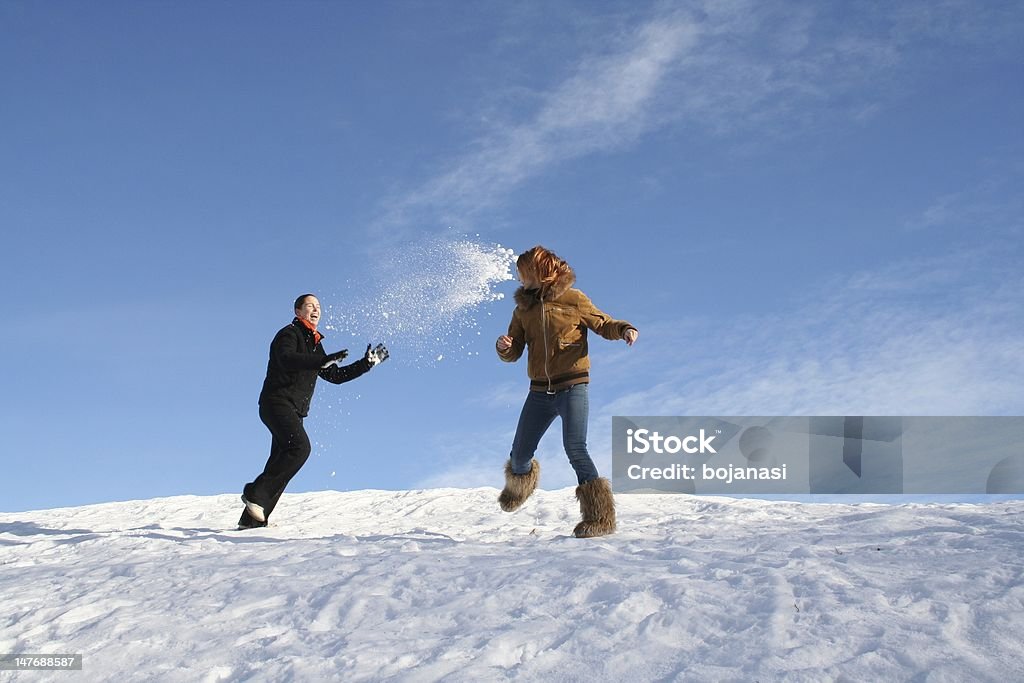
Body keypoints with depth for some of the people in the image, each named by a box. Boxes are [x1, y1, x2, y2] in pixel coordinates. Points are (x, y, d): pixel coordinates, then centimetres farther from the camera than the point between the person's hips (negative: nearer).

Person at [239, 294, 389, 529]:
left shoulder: (314, 345, 24)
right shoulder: (289, 334, -3)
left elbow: (335, 375, 28)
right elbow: (287, 360, -24)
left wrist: (367, 363, 24)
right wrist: (324, 360, -33)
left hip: (294, 411, 9)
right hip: (277, 402, -9)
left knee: (281, 461, 1)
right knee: (299, 446, -27)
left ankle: (252, 519, 1)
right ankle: (256, 493, -25)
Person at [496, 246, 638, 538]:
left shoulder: (573, 299, -2)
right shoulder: (523, 308, 10)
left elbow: (602, 324, 6)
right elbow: (513, 354, 10)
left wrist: (624, 329, -15)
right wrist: (503, 346, -13)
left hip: (572, 386, -5)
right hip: (540, 391, 5)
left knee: (574, 447, -21)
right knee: (520, 453, 9)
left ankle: (599, 516, -16)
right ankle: (520, 482, 46)